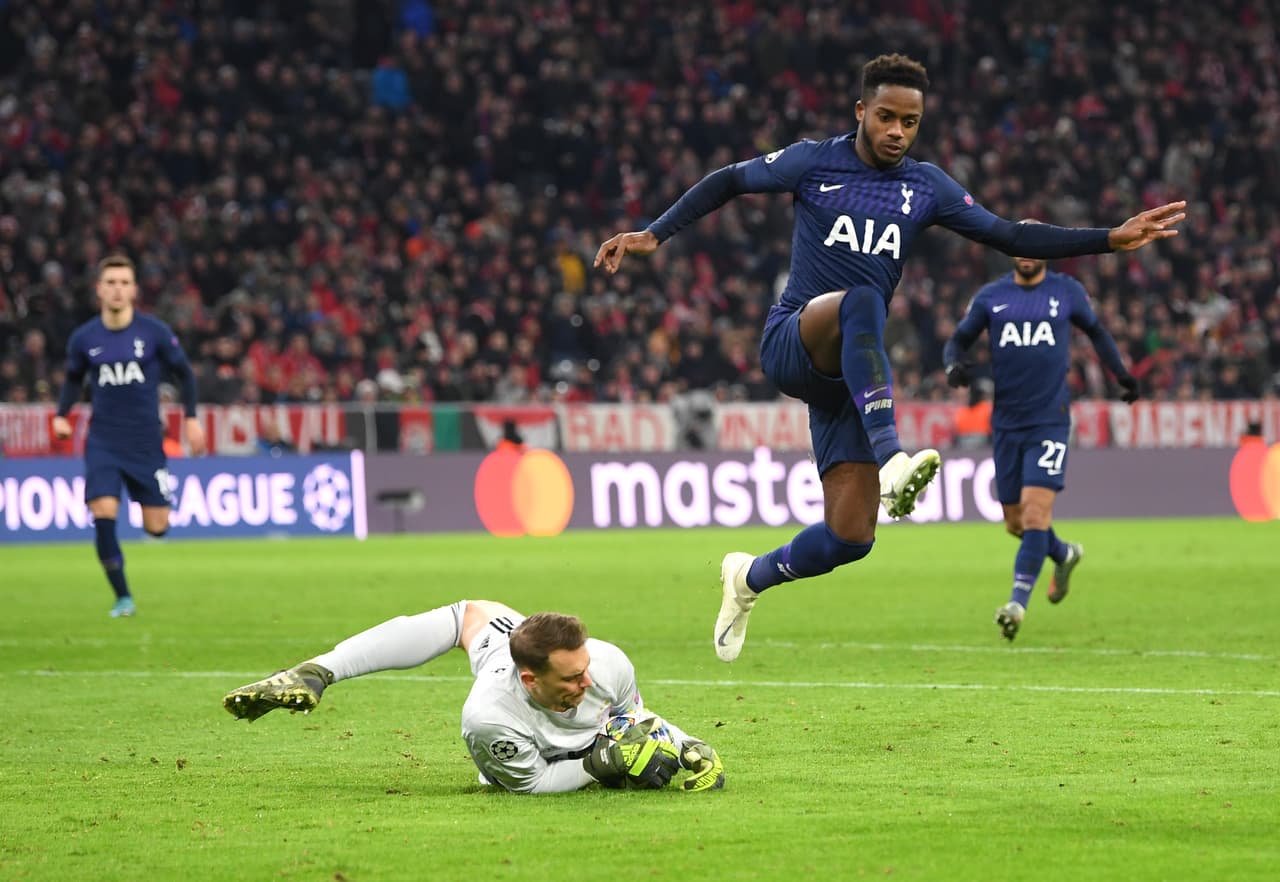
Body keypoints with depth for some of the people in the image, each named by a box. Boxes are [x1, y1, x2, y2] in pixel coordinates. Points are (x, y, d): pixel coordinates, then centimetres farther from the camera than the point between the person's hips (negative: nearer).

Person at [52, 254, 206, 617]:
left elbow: (184, 373, 7)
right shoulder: (83, 338, -1)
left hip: (146, 441, 0)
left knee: (156, 527, -1)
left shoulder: (155, 332, -6)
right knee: (103, 515, -18)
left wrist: (192, 418, 0)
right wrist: (62, 414, 0)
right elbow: (73, 379, 16)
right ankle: (122, 597, -4)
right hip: (103, 441, 1)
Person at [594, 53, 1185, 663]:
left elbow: (1010, 237, 11)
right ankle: (890, 457, -51)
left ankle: (750, 578, 24)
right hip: (790, 343, -4)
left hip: (852, 372, 4)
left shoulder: (926, 187, 11)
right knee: (862, 301, -39)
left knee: (849, 538, -6)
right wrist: (652, 235, 1)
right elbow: (728, 182, 11)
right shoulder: (815, 162, 2)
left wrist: (1112, 239, 4)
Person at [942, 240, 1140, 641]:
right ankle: (1065, 554, 38)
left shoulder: (1068, 291, 5)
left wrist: (1121, 372, 17)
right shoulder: (990, 297, 6)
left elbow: (1095, 330, 22)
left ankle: (1018, 601, -22)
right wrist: (953, 365, -8)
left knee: (1036, 509, -18)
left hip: (1050, 419, -3)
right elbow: (959, 339, 13)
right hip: (1006, 422, 3)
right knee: (1015, 522, 7)